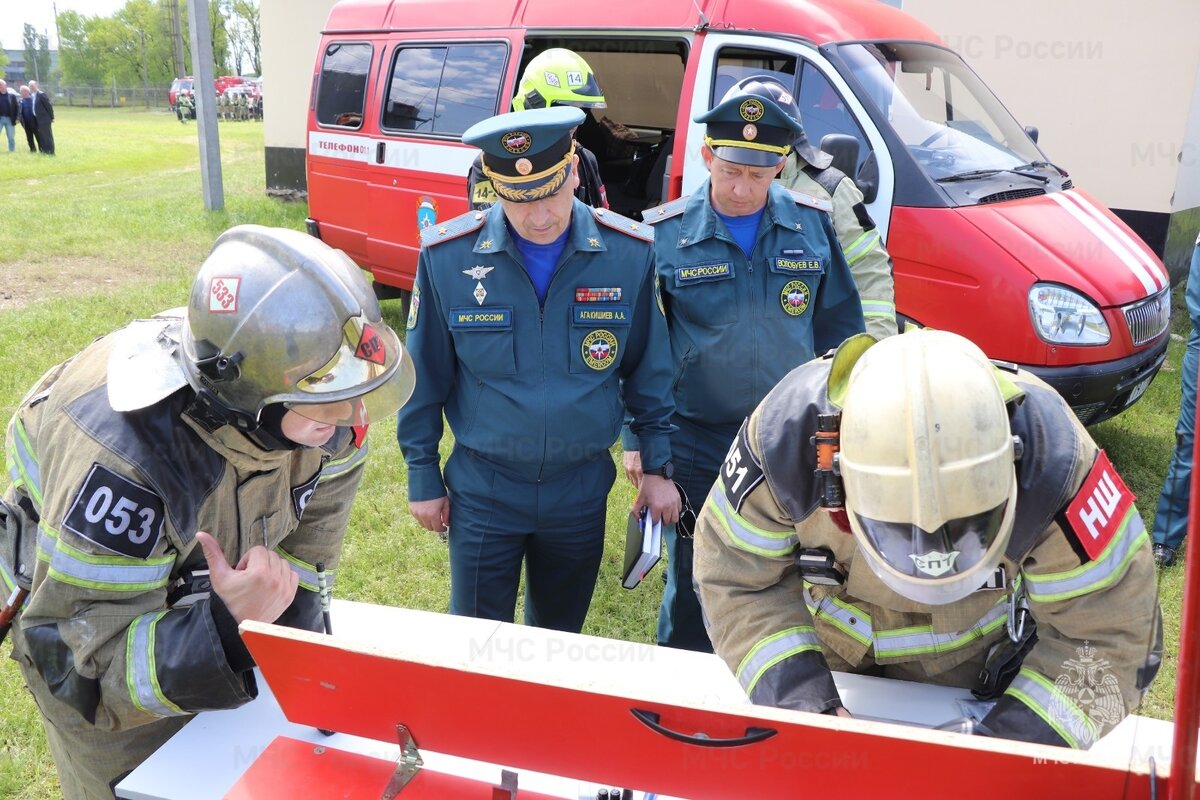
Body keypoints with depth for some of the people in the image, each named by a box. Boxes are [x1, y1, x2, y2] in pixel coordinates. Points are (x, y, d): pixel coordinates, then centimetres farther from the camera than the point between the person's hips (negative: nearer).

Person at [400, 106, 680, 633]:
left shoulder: (629, 253, -11)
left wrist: (659, 466, 3)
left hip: (582, 489, 1)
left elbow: (649, 369, 1)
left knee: (561, 637, 21)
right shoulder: (447, 256, -14)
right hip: (483, 489, -1)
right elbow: (425, 376, -3)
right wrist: (422, 477, 2)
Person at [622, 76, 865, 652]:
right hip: (694, 446, -2)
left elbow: (840, 331, 9)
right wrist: (635, 440, 0)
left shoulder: (813, 225, 0)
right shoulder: (664, 234, -6)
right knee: (693, 588, 11)